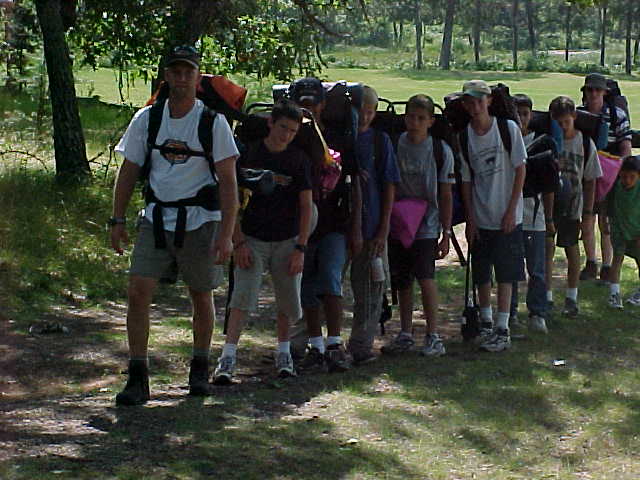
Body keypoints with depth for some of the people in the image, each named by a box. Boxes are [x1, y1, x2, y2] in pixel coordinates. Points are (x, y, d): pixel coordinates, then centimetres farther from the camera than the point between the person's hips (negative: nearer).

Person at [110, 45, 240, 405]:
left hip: (200, 221, -2)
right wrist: (118, 220, 5)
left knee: (202, 296, 10)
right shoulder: (147, 119, 2)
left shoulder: (213, 123, -6)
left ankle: (200, 368, 30)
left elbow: (228, 181, -6)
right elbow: (129, 171, 11)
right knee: (139, 292, -10)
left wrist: (226, 234, -13)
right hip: (156, 219, 2)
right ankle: (138, 378, -4)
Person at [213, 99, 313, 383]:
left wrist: (300, 248, -4)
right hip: (252, 239, -2)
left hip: (287, 242, 2)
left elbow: (305, 205, 3)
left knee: (287, 301, 7)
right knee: (243, 295, -14)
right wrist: (238, 242, -10)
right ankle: (227, 358, -18)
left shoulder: (299, 160, 1)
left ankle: (283, 353, 27)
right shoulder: (248, 155, -4)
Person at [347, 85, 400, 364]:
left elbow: (389, 187, 4)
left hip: (371, 227, 0)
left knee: (370, 292, 2)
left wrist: (383, 229, -2)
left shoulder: (380, 141, 5)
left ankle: (361, 346, 9)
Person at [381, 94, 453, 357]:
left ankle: (433, 335, -4)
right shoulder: (394, 145, -1)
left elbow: (445, 195, 0)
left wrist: (446, 232, -2)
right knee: (402, 282, 10)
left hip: (426, 227, -3)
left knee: (425, 277, -13)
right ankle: (405, 334, 23)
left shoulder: (440, 151, -4)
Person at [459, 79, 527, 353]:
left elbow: (520, 169, -4)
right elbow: (466, 181, 4)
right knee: (481, 273, 9)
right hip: (480, 217, 3)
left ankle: (503, 328, 3)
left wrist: (511, 210, -8)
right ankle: (486, 322, 25)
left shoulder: (508, 128, -8)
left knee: (505, 273, -1)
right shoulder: (463, 137, -1)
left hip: (507, 217, -3)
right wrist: (470, 220, 0)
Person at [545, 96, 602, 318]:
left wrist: (588, 212, -2)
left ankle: (572, 297, 20)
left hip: (572, 206, 0)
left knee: (572, 249, 9)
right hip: (547, 204, 0)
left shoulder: (585, 143, -4)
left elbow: (590, 180, 1)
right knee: (547, 247, -4)